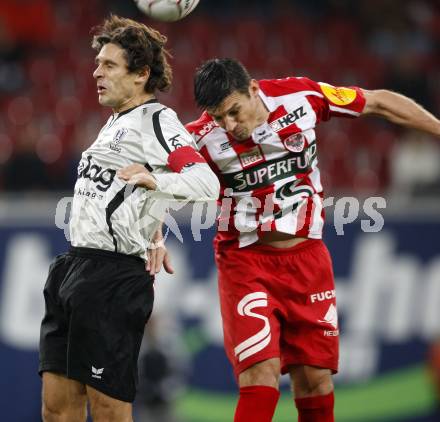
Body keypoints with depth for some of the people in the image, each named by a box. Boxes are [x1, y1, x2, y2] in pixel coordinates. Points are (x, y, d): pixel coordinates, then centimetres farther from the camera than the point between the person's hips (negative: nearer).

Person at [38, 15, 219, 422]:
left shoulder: (157, 121, -9)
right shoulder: (117, 122, 20)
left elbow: (207, 183, -24)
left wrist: (155, 180, -40)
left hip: (112, 277, -9)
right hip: (73, 266, 9)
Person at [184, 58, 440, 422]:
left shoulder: (301, 96, -9)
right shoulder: (203, 138, -16)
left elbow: (380, 102, 3)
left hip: (307, 257, 3)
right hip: (246, 260, -3)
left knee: (316, 380, 4)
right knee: (262, 377, -18)